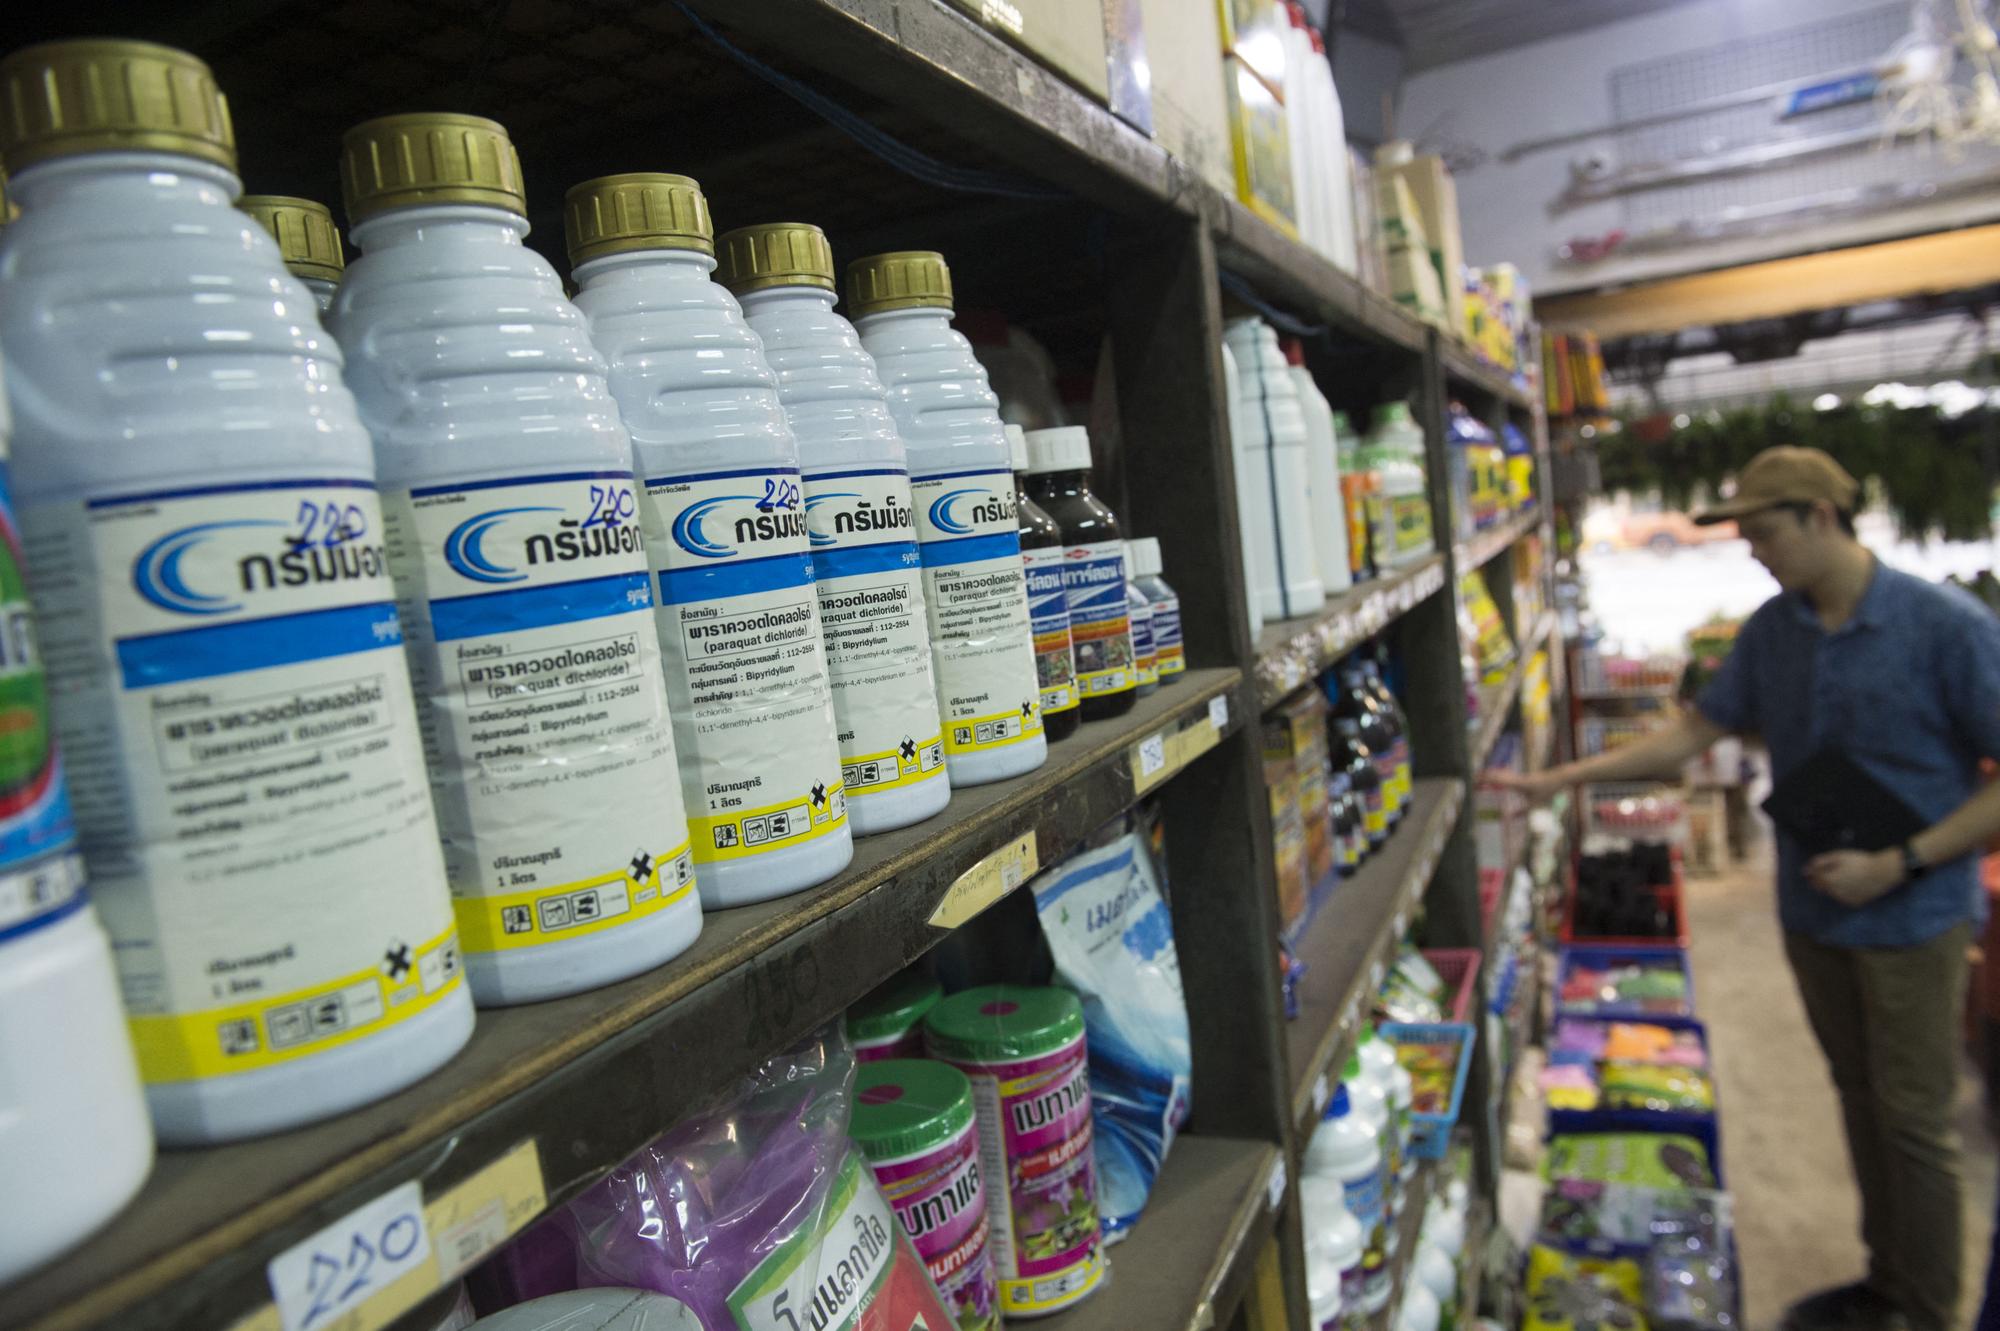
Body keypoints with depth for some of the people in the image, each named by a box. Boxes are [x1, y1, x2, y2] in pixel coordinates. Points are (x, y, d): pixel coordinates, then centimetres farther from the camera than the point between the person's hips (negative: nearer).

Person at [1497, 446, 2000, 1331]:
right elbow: (1697, 732, 5)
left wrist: (1900, 864, -20)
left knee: (1912, 1119, 6)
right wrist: (1559, 779, -2)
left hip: (1912, 918, -5)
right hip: (1812, 911, 5)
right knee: (1859, 1100, 18)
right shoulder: (1771, 630, 0)